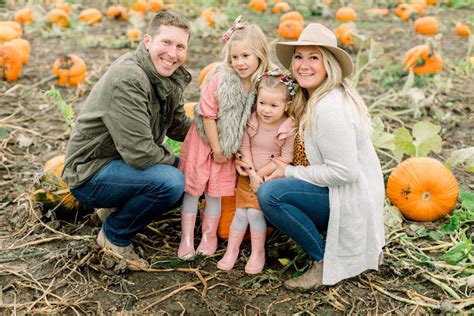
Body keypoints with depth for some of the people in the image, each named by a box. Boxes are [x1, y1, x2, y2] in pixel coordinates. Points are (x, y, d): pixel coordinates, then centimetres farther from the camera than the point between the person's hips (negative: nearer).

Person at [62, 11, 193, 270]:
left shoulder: (170, 78, 1)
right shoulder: (128, 80, -27)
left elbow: (179, 126, 10)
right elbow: (139, 154, -30)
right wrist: (173, 160, -12)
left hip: (124, 163, 9)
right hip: (90, 173, -9)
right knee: (170, 181, -30)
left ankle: (119, 207, 13)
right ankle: (115, 235, -4)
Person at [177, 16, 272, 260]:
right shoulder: (220, 79, -23)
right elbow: (207, 114, -18)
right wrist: (216, 149, -14)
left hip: (229, 146, 3)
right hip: (204, 140, -3)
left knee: (216, 191, 12)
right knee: (193, 188, 5)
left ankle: (209, 236, 25)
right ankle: (186, 238, 16)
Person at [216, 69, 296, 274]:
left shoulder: (289, 128, -18)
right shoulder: (251, 122, -9)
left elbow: (286, 159, -16)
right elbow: (244, 148, -5)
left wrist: (261, 173, -16)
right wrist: (252, 173, -14)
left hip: (270, 177, -3)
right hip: (248, 176, 3)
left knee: (255, 212, -13)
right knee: (240, 213, 2)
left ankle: (258, 254, 5)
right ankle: (231, 252, 16)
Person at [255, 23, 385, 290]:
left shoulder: (330, 108, -24)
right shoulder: (313, 98, 6)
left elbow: (344, 172, -25)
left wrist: (290, 172, -15)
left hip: (352, 200, -10)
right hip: (336, 190, 10)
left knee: (269, 194, -22)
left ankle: (325, 260, -8)